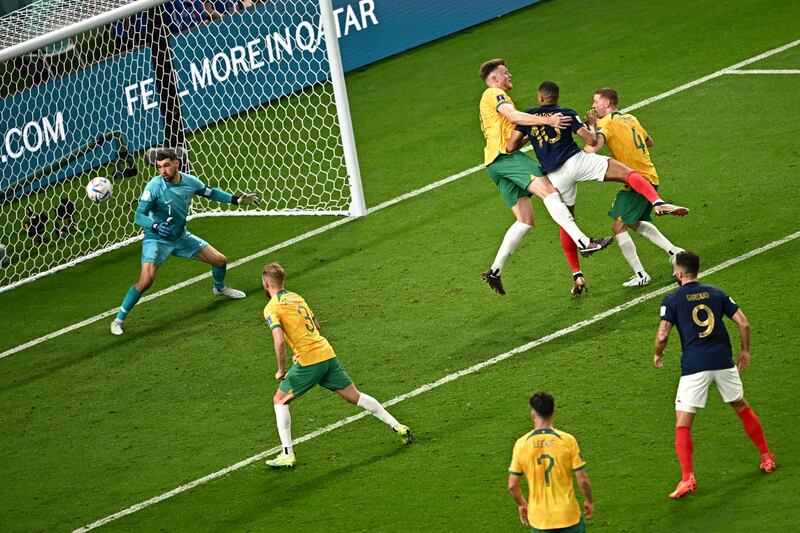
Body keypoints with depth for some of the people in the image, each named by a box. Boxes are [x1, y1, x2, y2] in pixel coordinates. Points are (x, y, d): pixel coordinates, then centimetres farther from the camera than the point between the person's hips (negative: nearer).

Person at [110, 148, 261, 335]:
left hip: (181, 237, 5)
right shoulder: (154, 186, -24)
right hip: (157, 240, -5)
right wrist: (156, 226, -44)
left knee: (220, 261, 9)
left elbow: (211, 192, 11)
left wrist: (237, 200, 10)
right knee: (146, 280, -27)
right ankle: (119, 319, -12)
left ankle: (220, 288, 45)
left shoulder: (190, 181, -10)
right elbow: (139, 216, -25)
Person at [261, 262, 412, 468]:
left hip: (309, 362, -7)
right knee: (354, 396, 16)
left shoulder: (271, 308, -8)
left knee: (280, 401, 8)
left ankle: (287, 455, 2)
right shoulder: (296, 297, 16)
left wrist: (281, 370, -8)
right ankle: (398, 427, 18)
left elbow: (279, 341, -20)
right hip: (327, 353, 7)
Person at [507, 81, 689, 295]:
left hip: (555, 177, 2)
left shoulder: (528, 116, 12)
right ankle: (658, 203, -35)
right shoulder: (566, 113, 10)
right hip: (576, 160, -2)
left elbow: (510, 147, 6)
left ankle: (577, 275, 16)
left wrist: (525, 138, 27)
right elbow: (592, 141, 3)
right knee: (628, 173, -6)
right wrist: (592, 125, 25)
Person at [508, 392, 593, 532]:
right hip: (568, 515, -1)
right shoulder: (567, 440, -11)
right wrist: (589, 501, 10)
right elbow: (582, 480, -8)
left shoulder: (521, 444, -7)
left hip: (538, 520, 1)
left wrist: (521, 504, 16)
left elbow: (512, 485, -3)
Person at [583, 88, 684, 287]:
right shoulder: (631, 119, 16)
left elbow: (596, 144, -29)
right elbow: (649, 142, 29)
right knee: (635, 222, 26)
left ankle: (640, 275, -5)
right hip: (651, 177, 9)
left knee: (618, 226, -3)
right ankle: (674, 251, 21)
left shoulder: (606, 122, -8)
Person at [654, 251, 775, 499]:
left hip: (693, 367, -4)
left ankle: (687, 478, -14)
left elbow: (662, 335, -8)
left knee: (683, 424, 0)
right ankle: (767, 458, 32)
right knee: (742, 408, 24)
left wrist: (658, 355, 11)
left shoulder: (672, 300, -1)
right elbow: (744, 324, 4)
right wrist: (745, 351, 19)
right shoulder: (717, 294, 9)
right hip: (723, 362, 4)